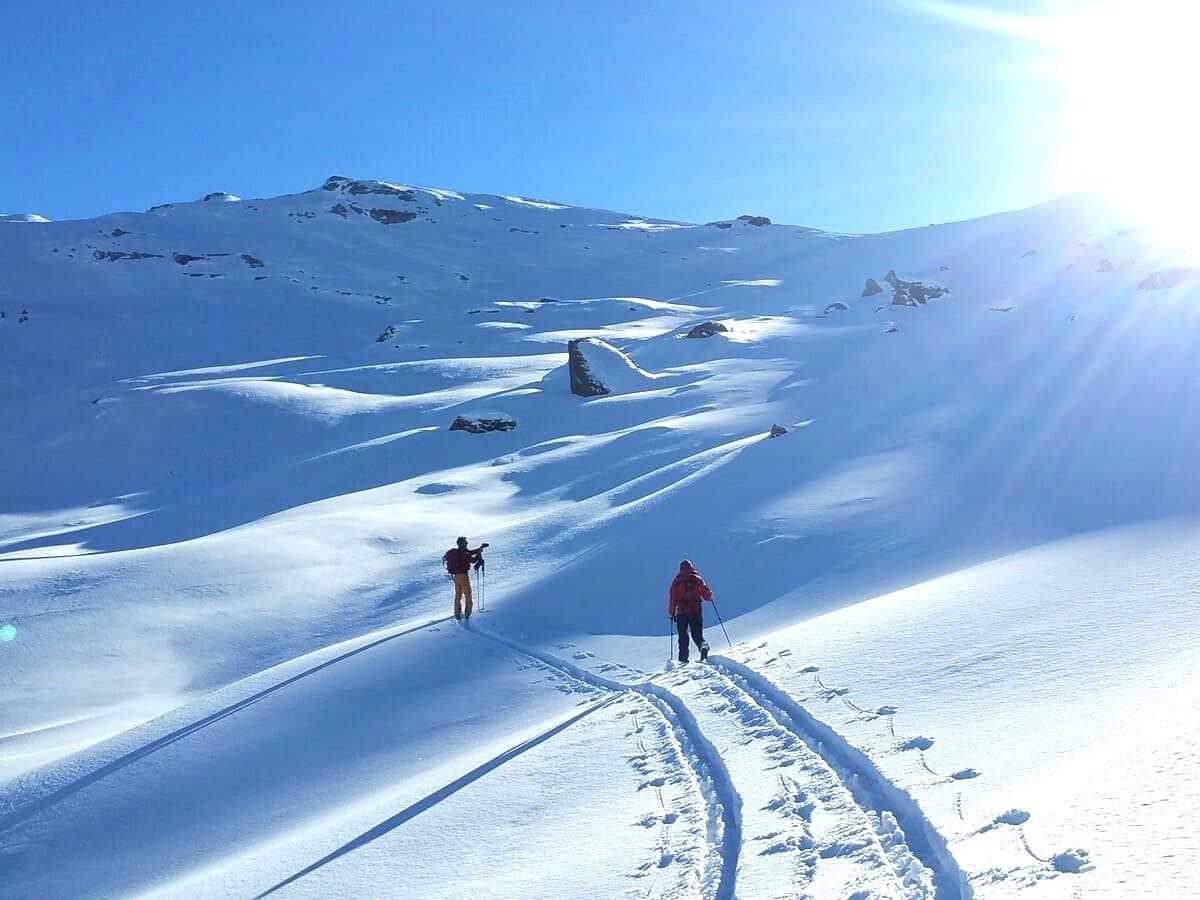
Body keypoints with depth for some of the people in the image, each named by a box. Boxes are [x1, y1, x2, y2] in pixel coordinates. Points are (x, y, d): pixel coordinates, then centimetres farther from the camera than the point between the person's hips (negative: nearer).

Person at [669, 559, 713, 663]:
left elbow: (672, 598, 0)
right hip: (696, 611, 0)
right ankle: (703, 646, -23)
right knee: (697, 635, 7)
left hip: (682, 612, 0)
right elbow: (707, 595, 2)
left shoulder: (677, 581, 3)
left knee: (683, 636, 8)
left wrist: (671, 613, 7)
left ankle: (683, 658, 0)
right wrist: (710, 596, 25)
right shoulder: (697, 579, 3)